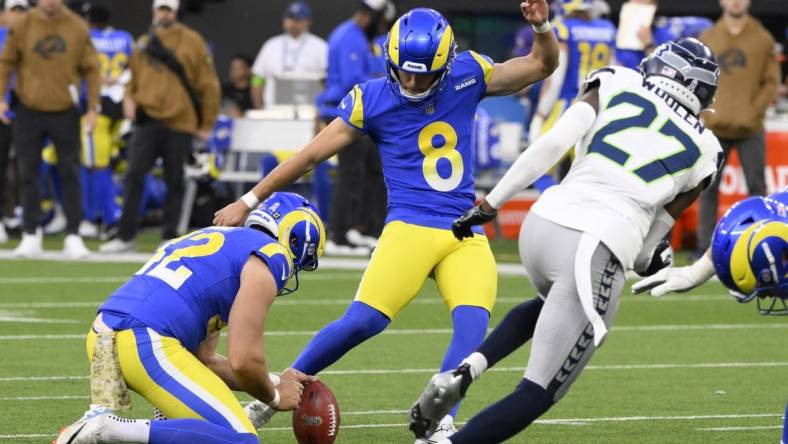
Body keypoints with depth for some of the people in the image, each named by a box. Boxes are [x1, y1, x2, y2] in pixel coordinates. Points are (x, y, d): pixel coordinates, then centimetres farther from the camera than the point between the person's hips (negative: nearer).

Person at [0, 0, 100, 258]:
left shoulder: (78, 28, -3)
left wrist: (93, 106, -1)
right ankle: (31, 235, 11)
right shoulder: (23, 26, -2)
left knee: (70, 174, 0)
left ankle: (73, 237, 6)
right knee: (28, 174, 3)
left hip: (65, 113, -1)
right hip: (29, 111, 1)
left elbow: (91, 69, 3)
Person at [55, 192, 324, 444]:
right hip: (146, 347, -10)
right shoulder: (269, 258, 1)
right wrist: (275, 397, 15)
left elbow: (201, 360, 28)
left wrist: (274, 382, 31)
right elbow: (244, 361, -6)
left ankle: (100, 420, 9)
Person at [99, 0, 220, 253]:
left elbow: (208, 84, 2)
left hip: (179, 123, -2)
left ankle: (169, 238, 11)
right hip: (148, 119, 2)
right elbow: (134, 79, 21)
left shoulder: (192, 42, 2)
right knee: (134, 175, -8)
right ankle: (125, 237, -5)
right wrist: (129, 98, -1)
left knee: (174, 182, 3)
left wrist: (206, 124, 0)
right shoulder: (143, 44, 11)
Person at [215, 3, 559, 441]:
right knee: (363, 321, -18)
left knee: (472, 323, -21)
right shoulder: (371, 98, -4)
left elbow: (543, 64, 12)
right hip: (410, 227, -3)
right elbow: (310, 155, 3)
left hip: (467, 236, 3)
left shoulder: (468, 76, 3)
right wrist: (248, 202, 5)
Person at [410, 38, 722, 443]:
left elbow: (550, 145, 2)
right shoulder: (701, 150, 16)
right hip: (597, 252, -4)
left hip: (543, 224, 4)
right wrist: (648, 262, 45)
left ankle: (466, 369, 15)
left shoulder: (616, 86, 15)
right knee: (538, 394, 2)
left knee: (554, 303, 38)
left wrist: (490, 204, 7)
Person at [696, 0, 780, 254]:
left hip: (750, 129, -1)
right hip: (714, 128, 1)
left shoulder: (763, 39, 4)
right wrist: (705, 111, -4)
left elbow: (771, 82, 2)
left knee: (757, 186, -2)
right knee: (709, 187, 2)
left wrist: (754, 111, -10)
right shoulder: (707, 39, 8)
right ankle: (705, 248, 6)